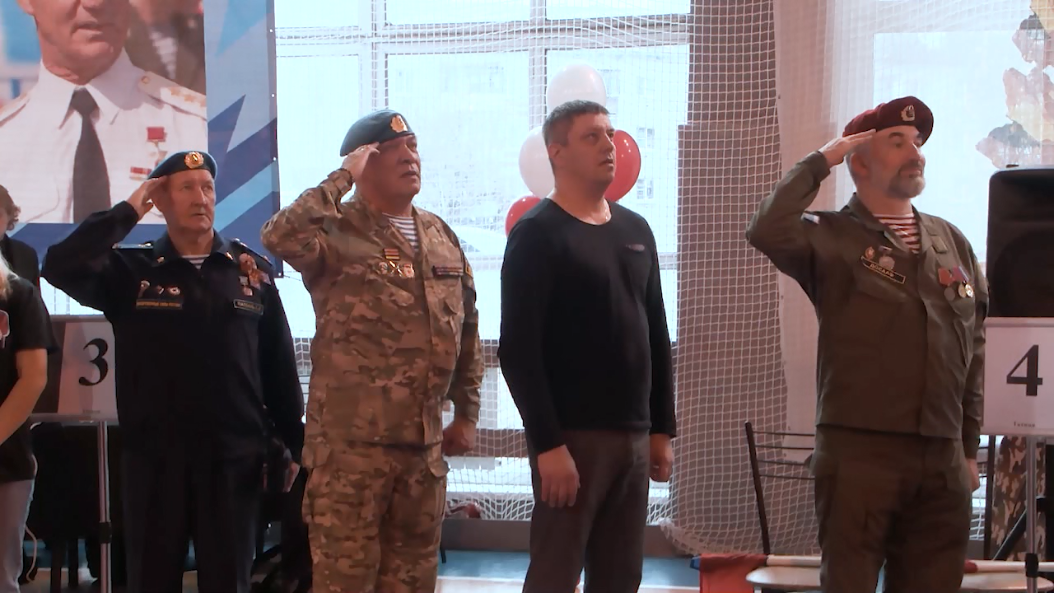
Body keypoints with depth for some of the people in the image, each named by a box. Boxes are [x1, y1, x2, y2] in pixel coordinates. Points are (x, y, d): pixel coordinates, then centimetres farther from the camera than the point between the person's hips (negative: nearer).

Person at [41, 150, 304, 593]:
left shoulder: (251, 271, 5)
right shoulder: (131, 269, 1)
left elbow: (279, 363, 7)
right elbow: (60, 267, -17)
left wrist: (291, 443, 6)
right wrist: (128, 211, -10)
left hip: (234, 458, 1)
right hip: (154, 458, 0)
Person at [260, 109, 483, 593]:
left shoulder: (441, 236, 13)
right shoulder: (337, 232, -8)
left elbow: (466, 331, 20)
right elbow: (279, 237, -31)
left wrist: (466, 413, 17)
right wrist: (342, 180, -20)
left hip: (425, 440, 6)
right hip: (352, 440, -6)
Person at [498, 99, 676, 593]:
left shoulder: (636, 231, 14)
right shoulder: (537, 234, -7)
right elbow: (517, 350, -13)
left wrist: (662, 429, 12)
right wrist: (547, 443, -19)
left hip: (633, 435, 6)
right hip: (572, 435, -6)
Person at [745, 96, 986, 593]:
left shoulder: (952, 242, 14)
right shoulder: (831, 238, -2)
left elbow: (975, 348, 17)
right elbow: (767, 232, -24)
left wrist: (969, 446, 15)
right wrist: (818, 163, -12)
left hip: (942, 457, 5)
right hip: (859, 450, -5)